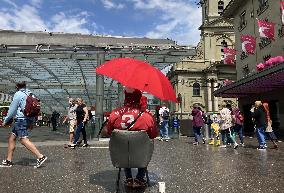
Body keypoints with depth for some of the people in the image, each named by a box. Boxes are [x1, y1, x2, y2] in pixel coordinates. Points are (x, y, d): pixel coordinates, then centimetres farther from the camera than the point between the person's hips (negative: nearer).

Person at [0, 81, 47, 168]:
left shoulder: (18, 94, -5)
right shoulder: (30, 94, 16)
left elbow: (12, 109, -5)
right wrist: (31, 122, 23)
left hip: (21, 119, -9)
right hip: (28, 119, 9)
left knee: (24, 140, -16)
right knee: (11, 138, 15)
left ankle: (40, 157, -24)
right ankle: (8, 161, 18)